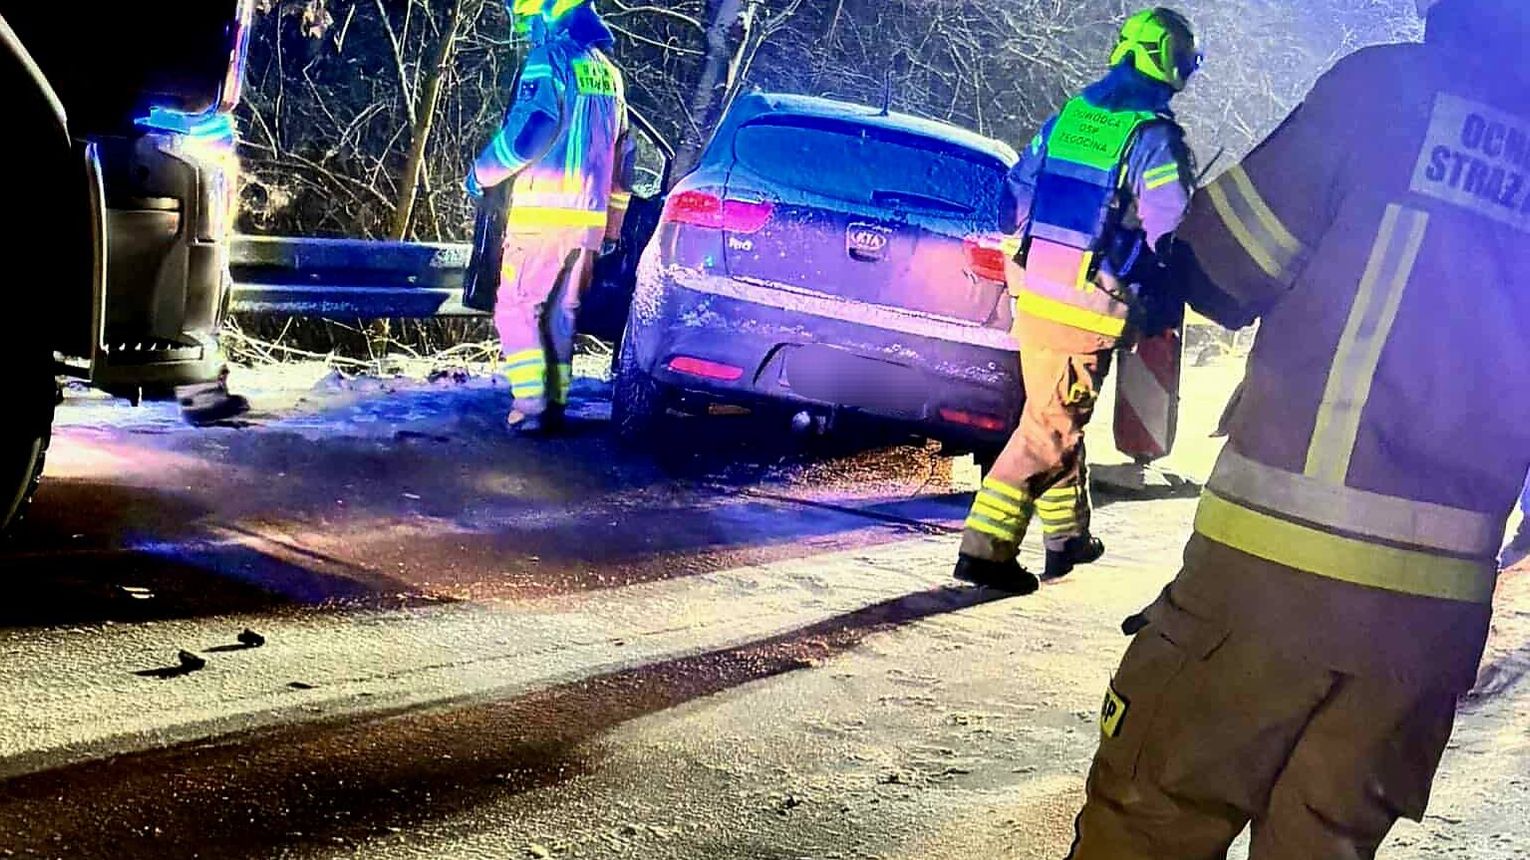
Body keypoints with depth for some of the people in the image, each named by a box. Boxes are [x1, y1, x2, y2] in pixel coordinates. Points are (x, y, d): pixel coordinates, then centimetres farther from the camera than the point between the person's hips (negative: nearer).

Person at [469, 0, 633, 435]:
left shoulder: (549, 59, -9)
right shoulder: (608, 72, 17)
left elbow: (531, 128, -21)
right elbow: (621, 152, 22)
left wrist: (483, 171, -6)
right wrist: (612, 219, 27)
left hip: (545, 212, -7)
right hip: (589, 217, 7)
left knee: (516, 308, -2)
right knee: (561, 314, 14)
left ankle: (531, 406, -10)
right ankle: (555, 404, 14)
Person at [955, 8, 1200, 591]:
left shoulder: (1064, 119, 8)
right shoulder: (1154, 137, -12)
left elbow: (1013, 206, 13)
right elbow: (1173, 236, -16)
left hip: (1033, 296, 7)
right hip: (1087, 313, -7)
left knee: (1057, 416, 21)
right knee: (1049, 429, -1)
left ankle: (1067, 535, 33)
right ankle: (987, 547, -6)